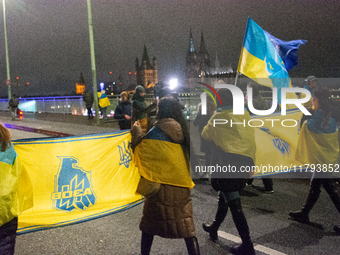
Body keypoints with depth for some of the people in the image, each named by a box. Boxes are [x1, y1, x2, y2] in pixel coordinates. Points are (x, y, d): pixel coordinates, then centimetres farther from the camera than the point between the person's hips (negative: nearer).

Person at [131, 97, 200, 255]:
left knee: (149, 225, 15)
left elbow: (141, 149, -1)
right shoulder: (183, 131, 1)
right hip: (183, 187, 3)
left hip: (161, 186, -3)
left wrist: (137, 133, 12)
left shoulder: (155, 133, -10)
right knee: (187, 228, 9)